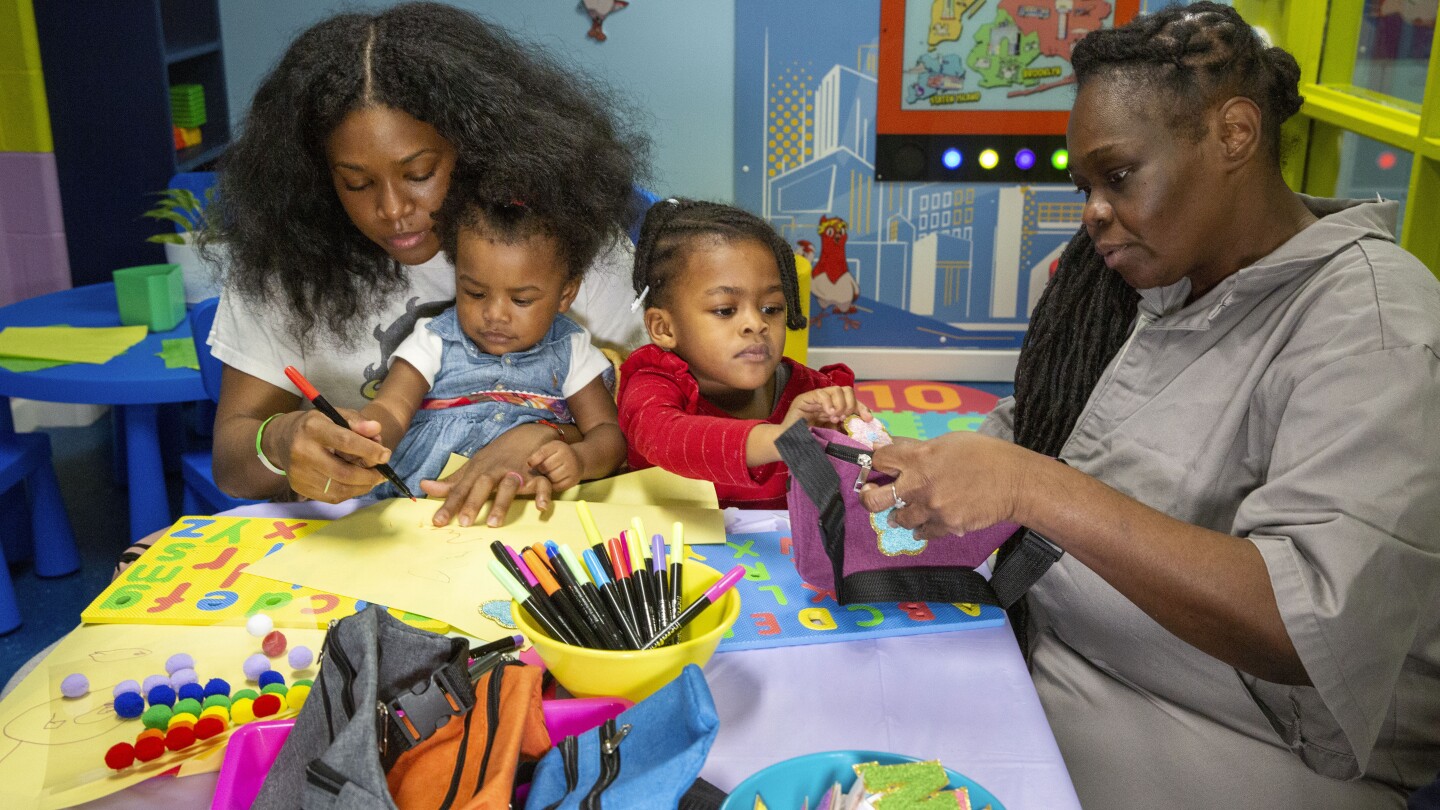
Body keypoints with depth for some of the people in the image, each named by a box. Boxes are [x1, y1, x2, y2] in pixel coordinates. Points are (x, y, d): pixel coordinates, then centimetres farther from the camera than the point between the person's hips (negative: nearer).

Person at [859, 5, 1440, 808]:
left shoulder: (1374, 327, -17)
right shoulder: (1152, 278, 7)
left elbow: (1313, 627, -28)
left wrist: (1034, 489, -34)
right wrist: (935, 471, -12)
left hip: (1215, 742, -6)